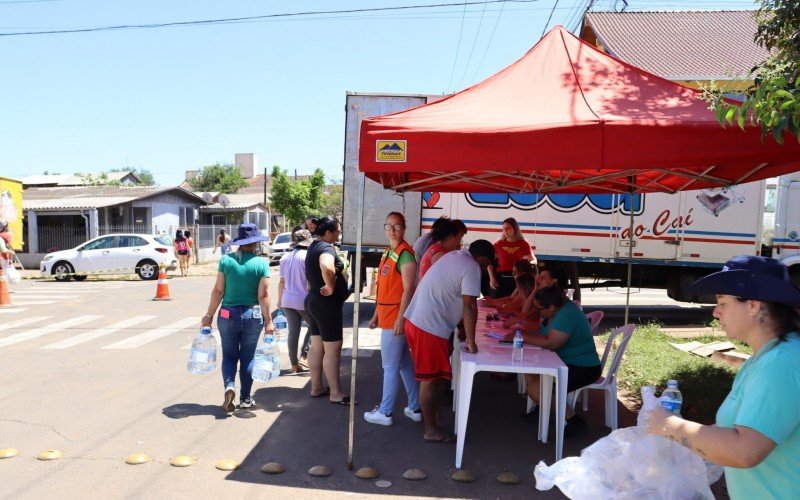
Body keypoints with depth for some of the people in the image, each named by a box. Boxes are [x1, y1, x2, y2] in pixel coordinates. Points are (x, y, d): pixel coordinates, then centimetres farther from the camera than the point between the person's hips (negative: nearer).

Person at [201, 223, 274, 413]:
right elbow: (263, 296, -10)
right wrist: (268, 321, -4)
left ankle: (229, 385, -7)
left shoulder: (226, 260, -5)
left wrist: (209, 315, 5)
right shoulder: (261, 263, -8)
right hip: (253, 316, 0)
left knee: (229, 355, 16)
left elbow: (218, 291, -4)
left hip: (228, 315, 0)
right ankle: (245, 398, 20)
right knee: (248, 357, 13)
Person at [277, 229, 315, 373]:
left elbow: (282, 281, 9)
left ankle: (294, 363, 14)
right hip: (303, 300, -5)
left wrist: (279, 300, 17)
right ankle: (305, 351, 4)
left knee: (293, 331, 10)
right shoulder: (307, 256, -11)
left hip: (287, 300, 5)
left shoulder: (285, 257, 6)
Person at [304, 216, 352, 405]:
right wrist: (331, 288, -28)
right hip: (327, 303, -10)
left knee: (317, 347, 14)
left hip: (313, 300, 10)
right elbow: (327, 267, -41)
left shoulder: (313, 247, 14)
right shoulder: (326, 247, -18)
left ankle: (316, 387, 23)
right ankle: (335, 393, 2)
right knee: (333, 348, -3)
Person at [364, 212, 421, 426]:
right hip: (387, 316, 10)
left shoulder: (405, 254, -15)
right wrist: (376, 315, 19)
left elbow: (408, 289, -20)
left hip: (396, 317, -10)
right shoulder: (388, 253, 14)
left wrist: (400, 319, -23)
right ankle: (415, 408, 25)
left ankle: (385, 412, 12)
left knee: (390, 366, 1)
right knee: (405, 364, 15)